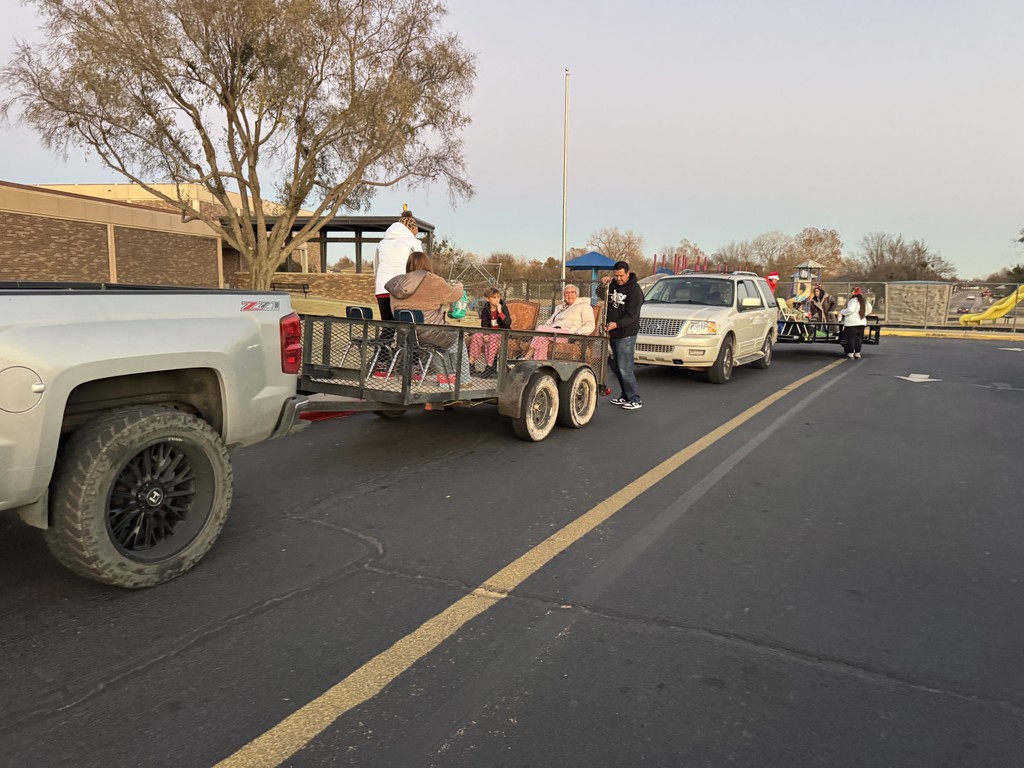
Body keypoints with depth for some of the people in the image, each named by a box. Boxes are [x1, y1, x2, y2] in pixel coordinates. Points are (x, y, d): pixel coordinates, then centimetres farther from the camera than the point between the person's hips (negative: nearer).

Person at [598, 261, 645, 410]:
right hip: (612, 334, 8)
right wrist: (603, 285, 1)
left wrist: (616, 324, -32)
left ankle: (635, 400, -2)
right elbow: (601, 296, 23)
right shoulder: (613, 285, 10)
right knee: (615, 366, 12)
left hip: (626, 335, -8)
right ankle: (625, 396, 24)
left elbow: (631, 315, -17)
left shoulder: (634, 290, -11)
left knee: (625, 368, -10)